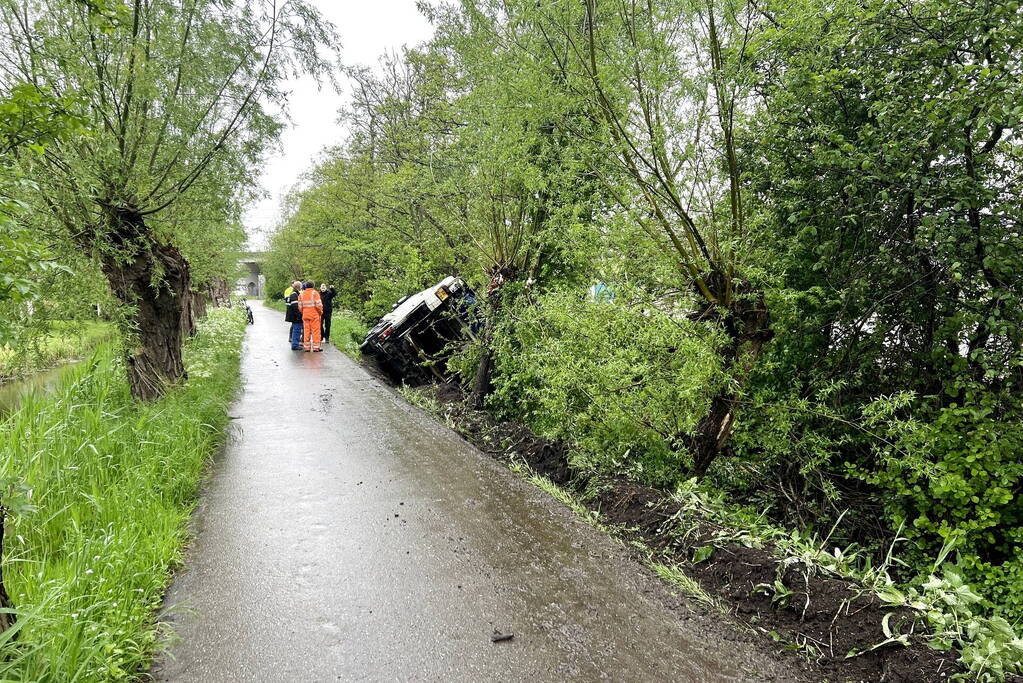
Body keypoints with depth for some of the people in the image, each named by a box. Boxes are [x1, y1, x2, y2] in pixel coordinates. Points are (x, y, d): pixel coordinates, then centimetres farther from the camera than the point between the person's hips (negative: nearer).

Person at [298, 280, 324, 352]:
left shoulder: (301, 294, 9)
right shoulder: (315, 293, -7)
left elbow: (300, 306, 6)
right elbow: (318, 305, -12)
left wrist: (303, 313, 17)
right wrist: (320, 312, 2)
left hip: (305, 315, 5)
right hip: (314, 315, -5)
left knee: (306, 331, 9)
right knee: (315, 331, 0)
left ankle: (307, 347, 11)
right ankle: (316, 347, 0)